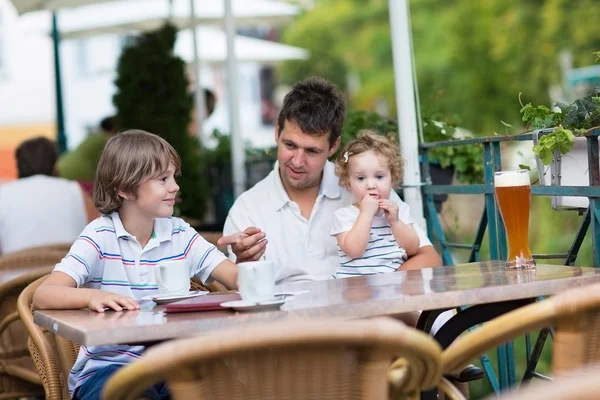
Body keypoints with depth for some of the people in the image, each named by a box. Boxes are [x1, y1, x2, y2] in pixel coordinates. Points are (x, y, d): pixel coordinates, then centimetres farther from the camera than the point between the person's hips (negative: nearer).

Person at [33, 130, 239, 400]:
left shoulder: (180, 234, 5)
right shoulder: (100, 237, -6)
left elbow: (237, 280, 2)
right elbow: (42, 296, -17)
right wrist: (92, 297, -37)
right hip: (107, 367, -4)